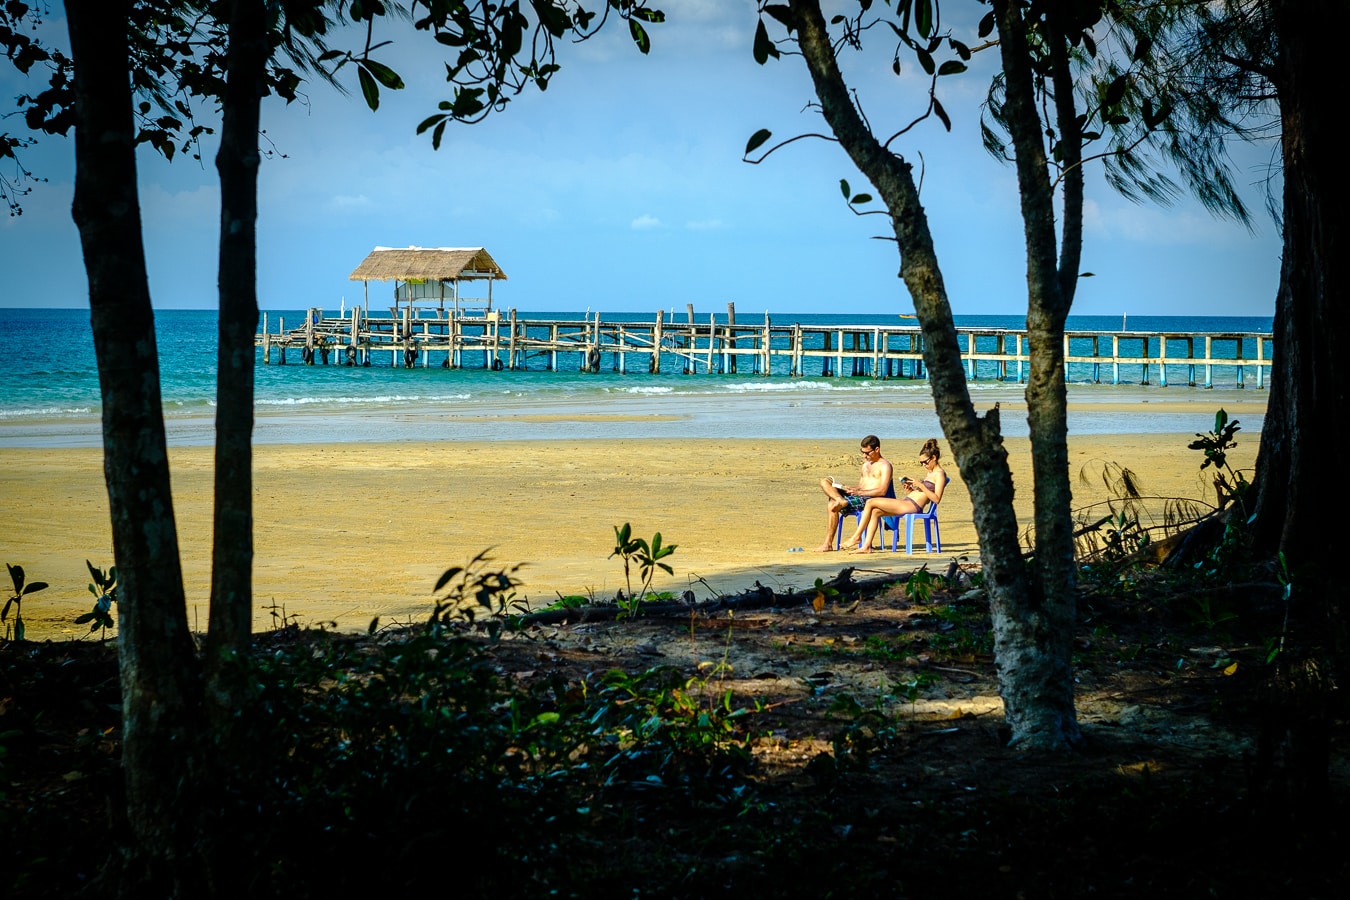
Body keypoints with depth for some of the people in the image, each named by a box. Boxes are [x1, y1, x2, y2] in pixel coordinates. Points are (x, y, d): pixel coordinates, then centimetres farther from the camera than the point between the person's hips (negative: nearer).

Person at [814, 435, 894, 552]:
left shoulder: (885, 466, -2)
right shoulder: (866, 465, 26)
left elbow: (882, 491, -14)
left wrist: (859, 492, -17)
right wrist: (850, 489, 1)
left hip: (869, 500, -9)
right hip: (859, 496, 9)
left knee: (832, 505, -26)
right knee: (825, 482, -4)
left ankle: (828, 544, -22)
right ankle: (841, 500, -31)